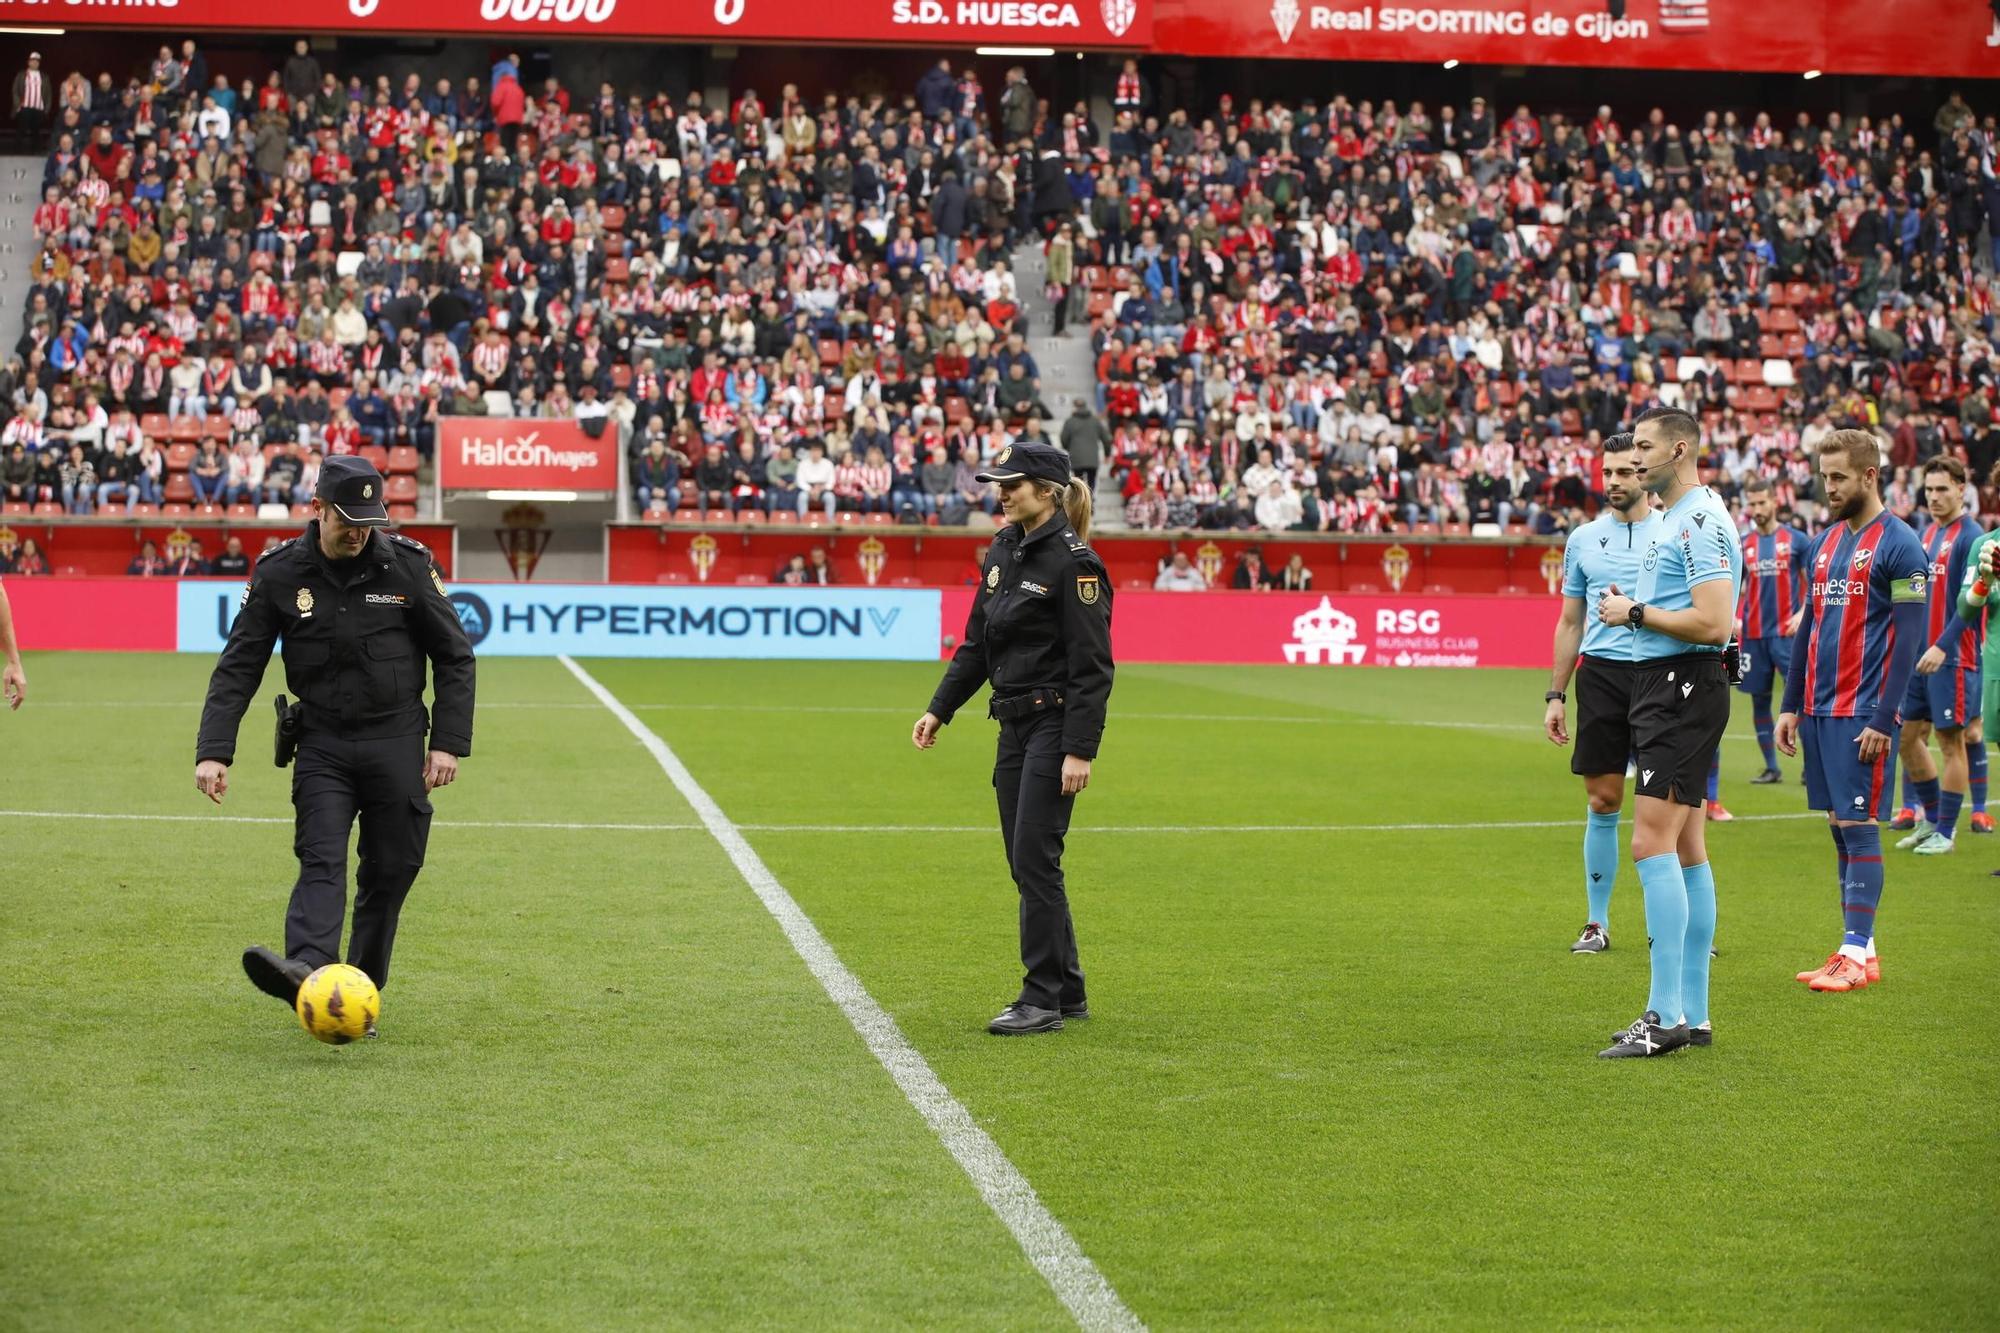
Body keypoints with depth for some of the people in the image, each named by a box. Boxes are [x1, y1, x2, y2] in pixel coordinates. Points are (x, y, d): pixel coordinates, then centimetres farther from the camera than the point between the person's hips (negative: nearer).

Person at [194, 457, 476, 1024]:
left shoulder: (408, 563, -4)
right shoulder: (279, 572, -3)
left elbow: (454, 657, 5)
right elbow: (237, 668, -1)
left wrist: (449, 742, -2)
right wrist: (213, 752, -10)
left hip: (397, 743, 1)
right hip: (322, 743, -1)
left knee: (391, 870, 2)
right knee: (321, 860, -17)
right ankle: (306, 971, -37)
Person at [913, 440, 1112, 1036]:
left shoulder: (1073, 561, -14)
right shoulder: (1004, 549, 11)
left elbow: (1092, 666, -16)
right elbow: (976, 643, 19)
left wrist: (1079, 751, -21)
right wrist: (939, 710, 13)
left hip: (1055, 724, -9)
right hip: (1014, 724, 9)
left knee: (1034, 858, -9)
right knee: (1027, 863, 10)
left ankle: (1042, 1000, -2)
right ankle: (1068, 993, 19)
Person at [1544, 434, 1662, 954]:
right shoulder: (1583, 539, 12)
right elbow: (1570, 623, 16)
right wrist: (1555, 696, 12)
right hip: (1601, 674, 2)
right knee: (1602, 801, 2)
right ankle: (1597, 923, 10)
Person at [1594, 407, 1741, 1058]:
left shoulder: (1703, 522, -14)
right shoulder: (1673, 519, 18)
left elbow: (1713, 622, -22)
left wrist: (1634, 613, -13)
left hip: (1684, 691, -11)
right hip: (1658, 685, 11)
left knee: (1652, 844, -15)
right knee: (1686, 850, 10)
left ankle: (1666, 1015, -15)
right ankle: (1693, 1013, 14)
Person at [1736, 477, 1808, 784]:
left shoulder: (1795, 539, 0)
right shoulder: (1743, 544, 10)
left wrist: (1803, 614, -10)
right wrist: (1732, 619, 2)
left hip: (1786, 631, -4)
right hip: (1753, 633, 4)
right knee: (1759, 700, 6)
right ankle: (1771, 768, 14)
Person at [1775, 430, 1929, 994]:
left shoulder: (1899, 545, -8)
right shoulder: (1825, 543, 15)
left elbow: (1909, 637, -12)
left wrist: (1882, 720, -17)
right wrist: (1792, 706, 15)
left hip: (1864, 713, -7)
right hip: (1821, 710, 7)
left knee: (1858, 826, -6)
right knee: (1839, 827, 8)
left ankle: (1859, 953, -2)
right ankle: (1855, 950, 13)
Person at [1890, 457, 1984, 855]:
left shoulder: (1969, 537, -11)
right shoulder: (1926, 534, 13)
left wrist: (1942, 646, -24)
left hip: (1952, 658, -8)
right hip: (1920, 655, 8)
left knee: (1951, 740, 0)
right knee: (1908, 735, 10)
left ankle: (1946, 833, 7)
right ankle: (1932, 819, 24)